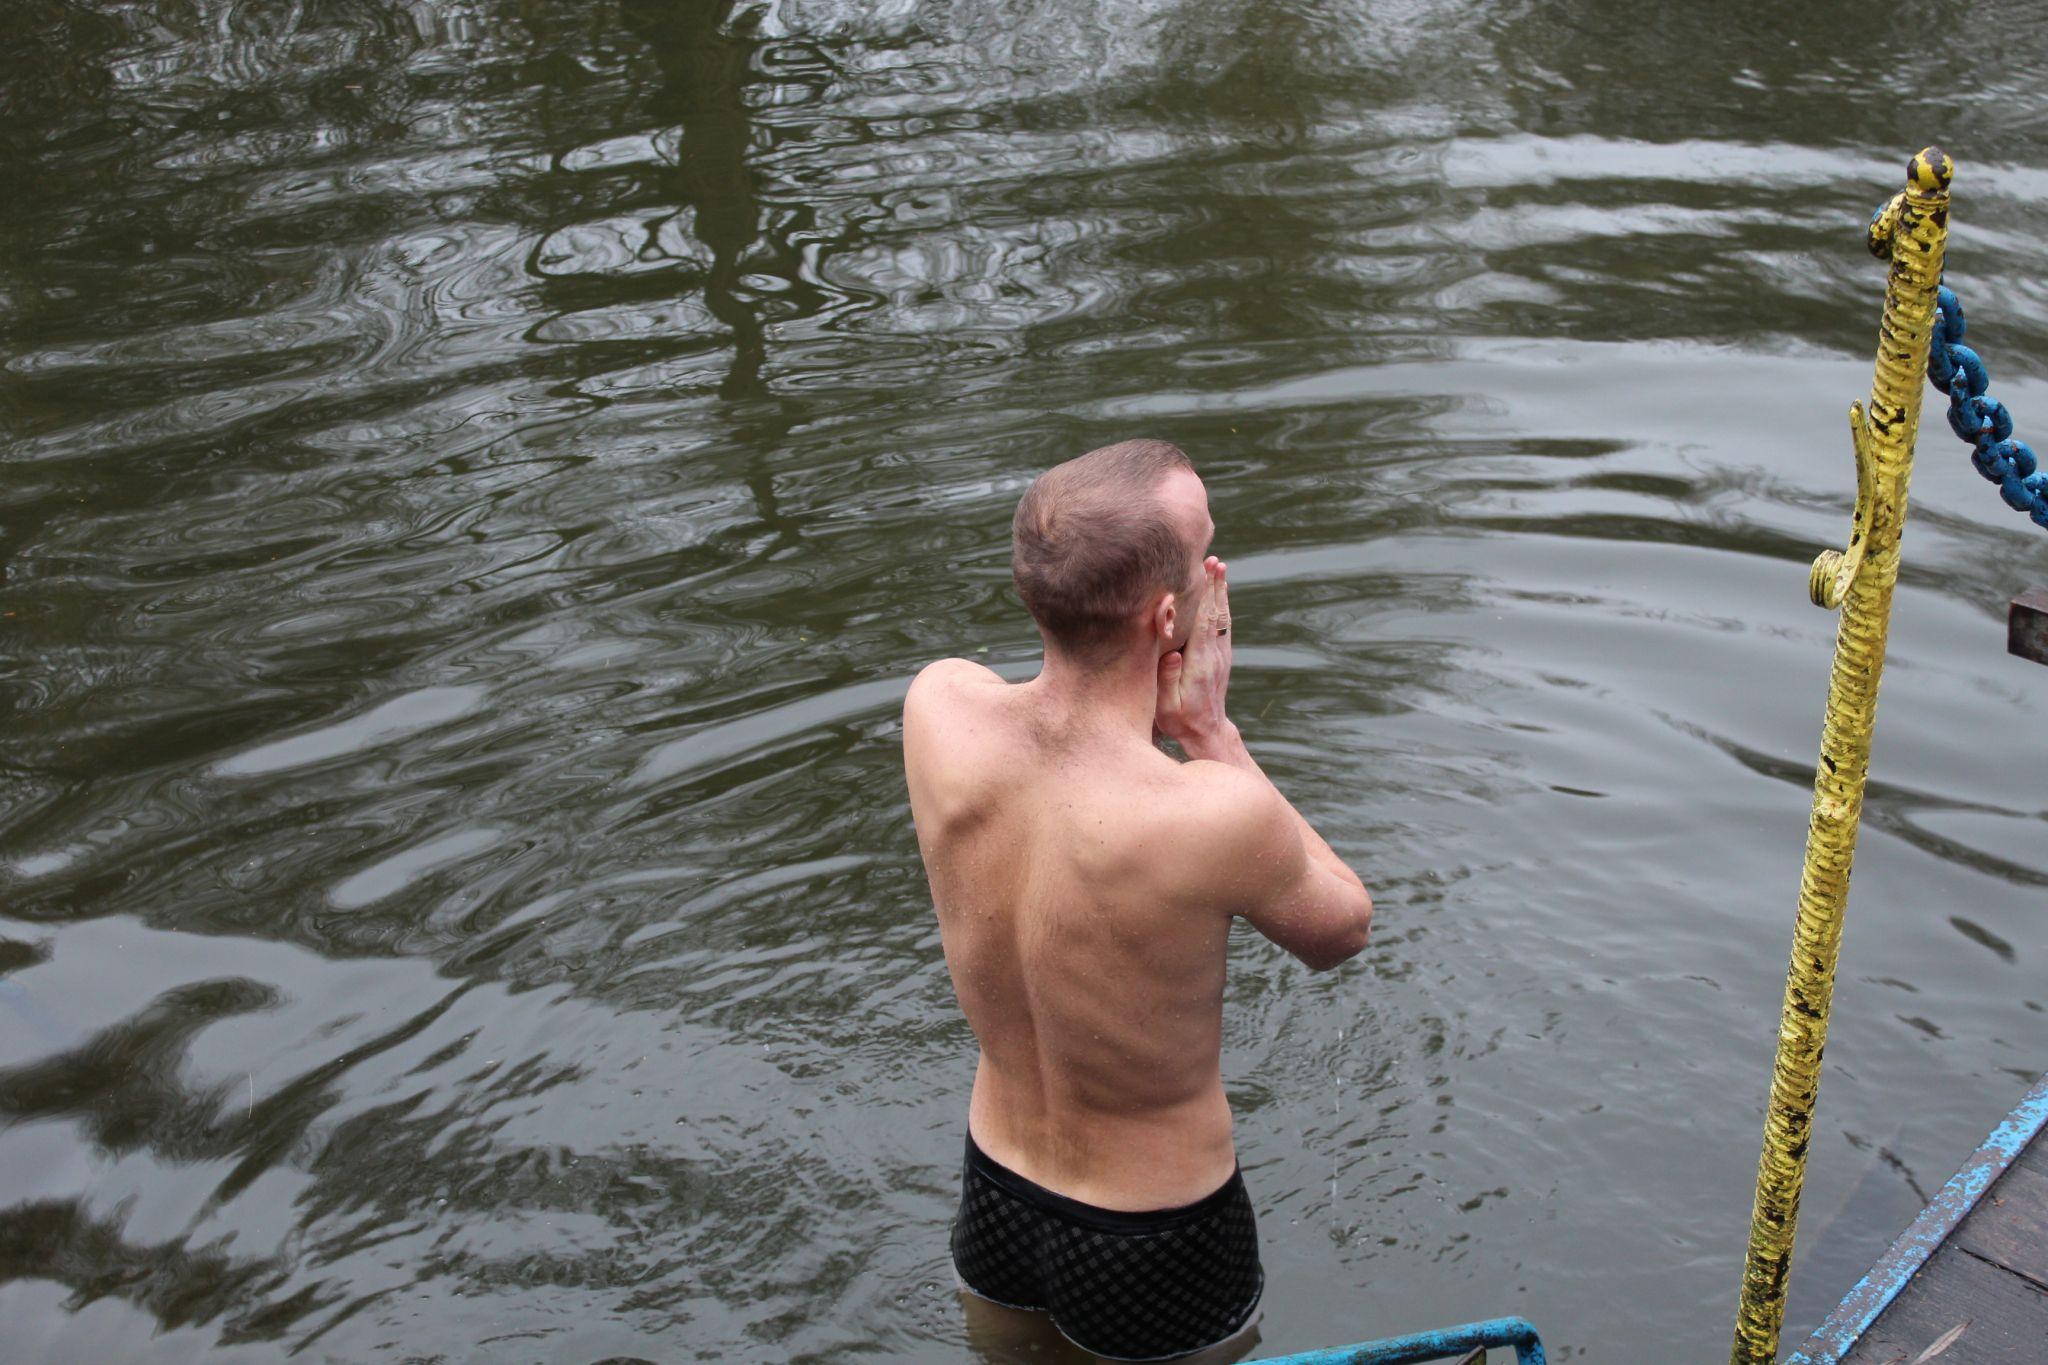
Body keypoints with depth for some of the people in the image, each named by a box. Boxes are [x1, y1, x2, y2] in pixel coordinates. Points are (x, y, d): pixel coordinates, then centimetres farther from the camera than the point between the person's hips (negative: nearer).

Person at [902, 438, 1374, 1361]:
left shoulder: (938, 706, -19)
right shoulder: (1220, 817, -36)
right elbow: (1342, 928, -11)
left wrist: (1160, 717, -13)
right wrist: (1212, 732, -13)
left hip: (995, 1204, 5)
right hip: (1158, 1249, -5)